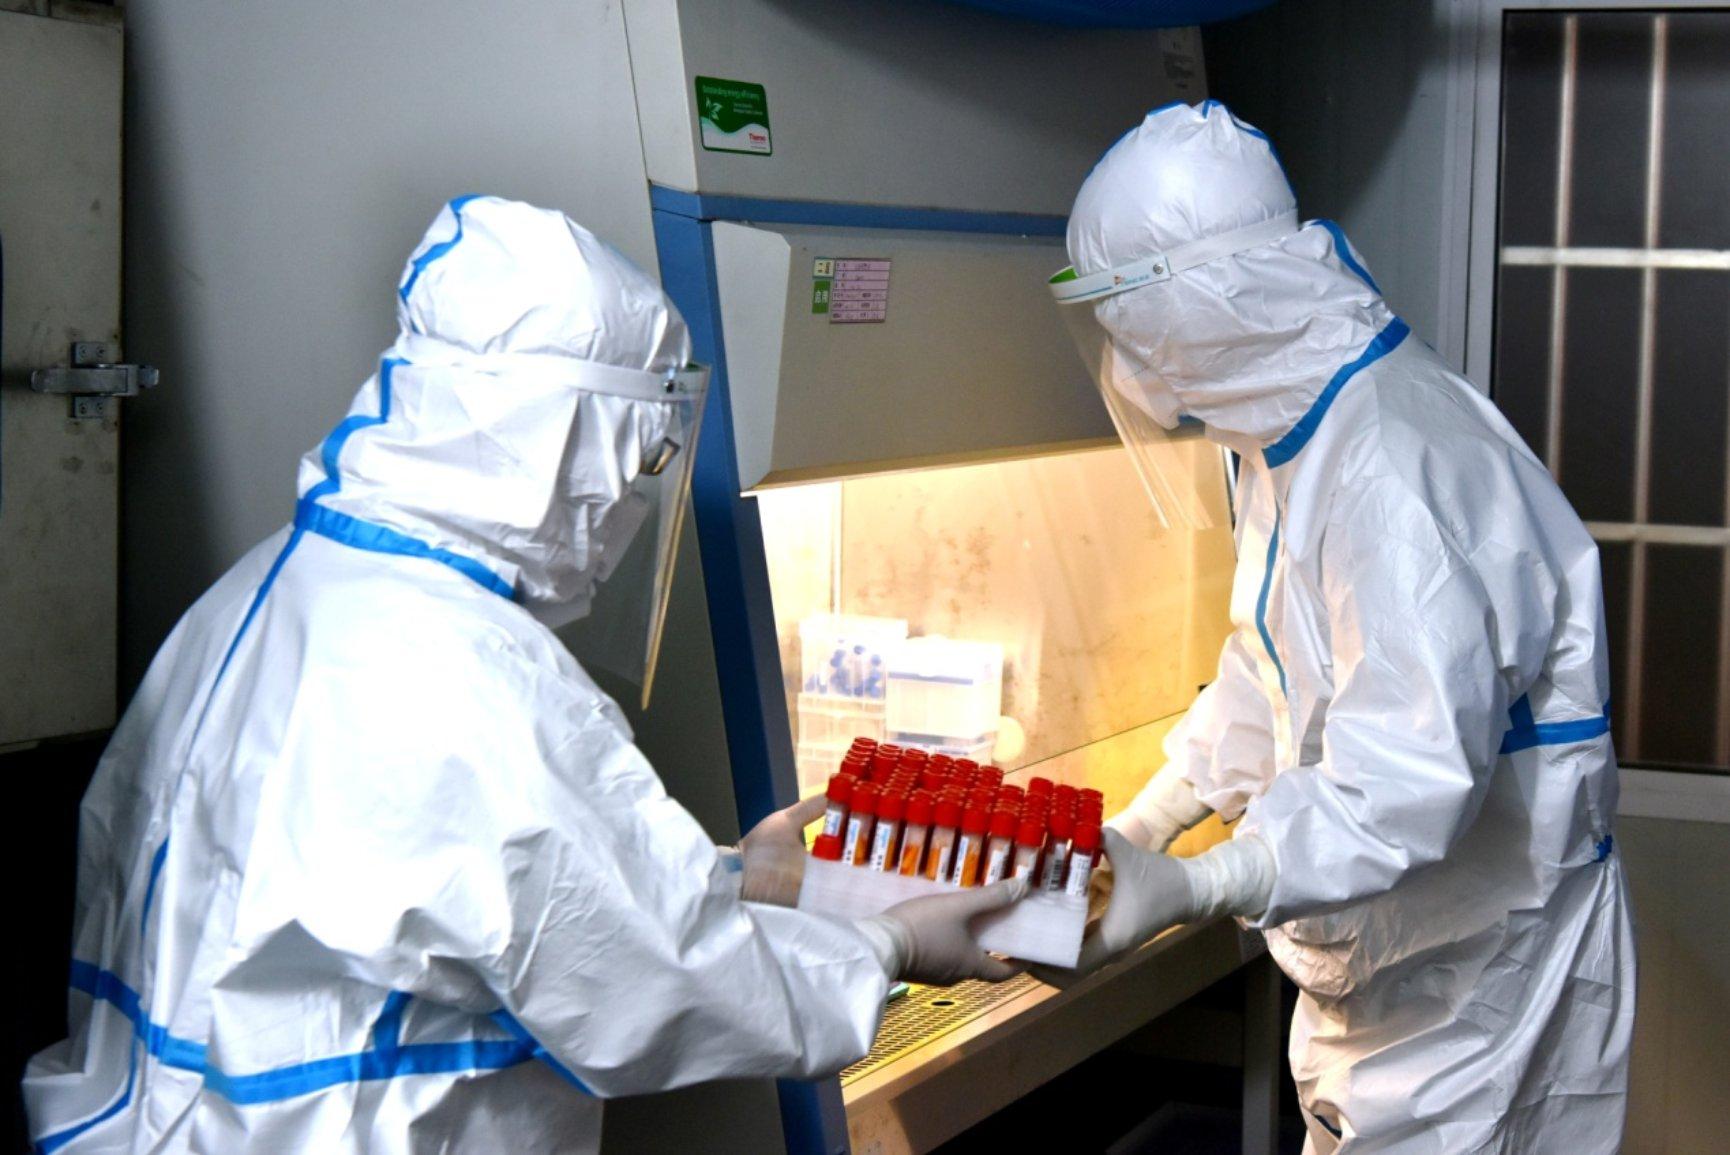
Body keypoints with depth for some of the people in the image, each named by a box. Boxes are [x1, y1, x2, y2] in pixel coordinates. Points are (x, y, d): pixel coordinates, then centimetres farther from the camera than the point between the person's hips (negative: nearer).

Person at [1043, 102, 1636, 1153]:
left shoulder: (1398, 466, -30)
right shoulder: (1288, 433, 5)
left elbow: (1417, 772, -36)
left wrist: (1189, 889, -42)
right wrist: (1141, 829, 9)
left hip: (1476, 975, -10)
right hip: (1371, 956, 10)